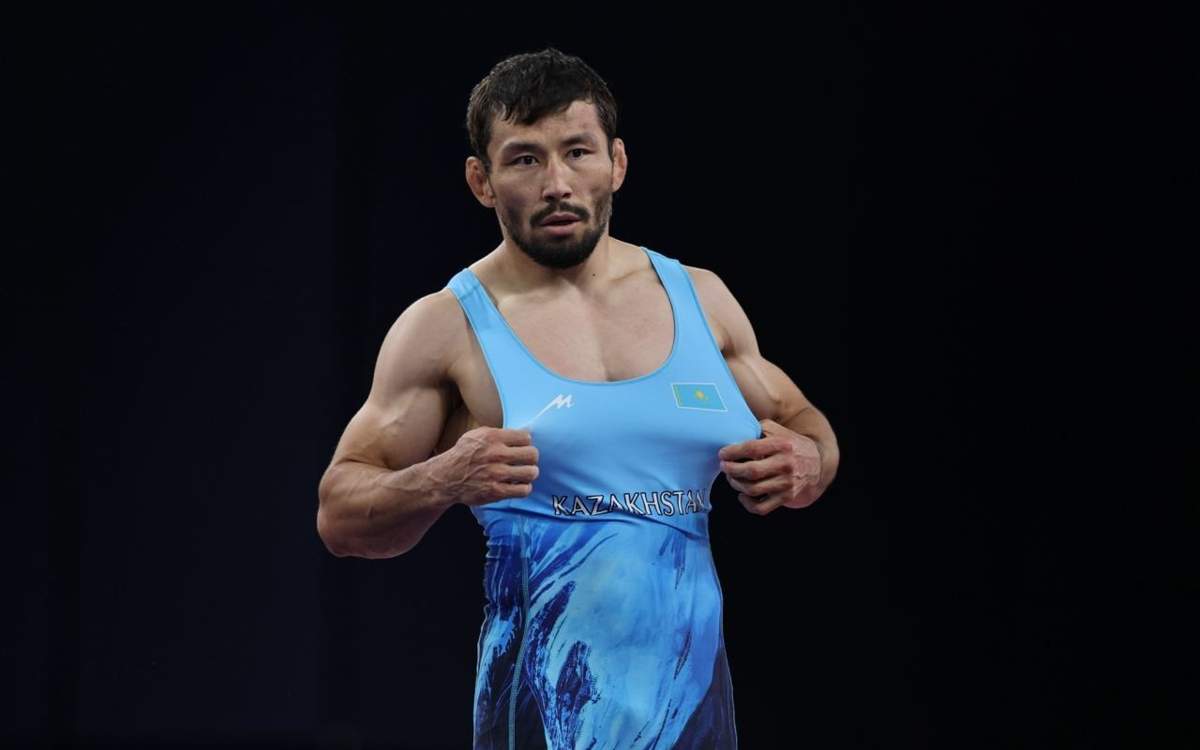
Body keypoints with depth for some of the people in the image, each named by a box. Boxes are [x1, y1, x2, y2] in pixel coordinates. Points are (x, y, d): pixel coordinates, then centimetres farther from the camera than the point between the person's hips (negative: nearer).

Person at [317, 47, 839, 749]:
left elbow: (803, 420, 19)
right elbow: (340, 515, -3)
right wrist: (441, 483, -23)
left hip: (698, 693, 4)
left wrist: (805, 461, -5)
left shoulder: (701, 299, 7)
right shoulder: (447, 328, -3)